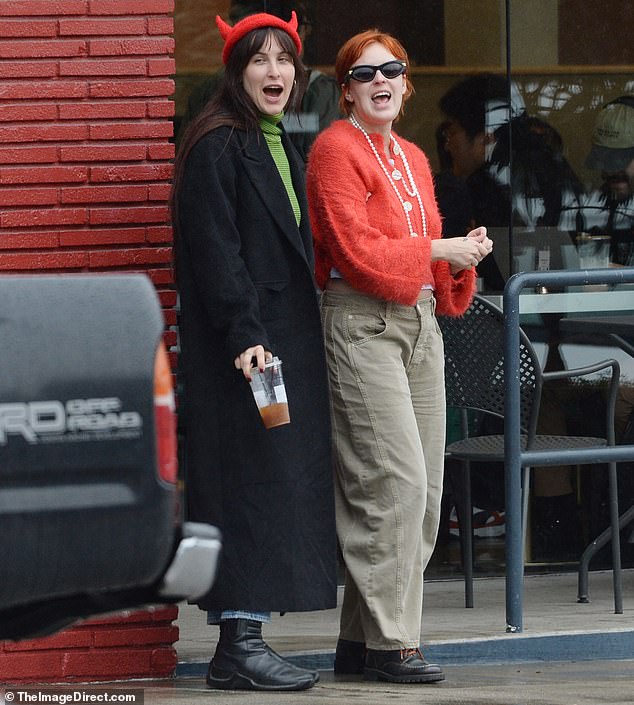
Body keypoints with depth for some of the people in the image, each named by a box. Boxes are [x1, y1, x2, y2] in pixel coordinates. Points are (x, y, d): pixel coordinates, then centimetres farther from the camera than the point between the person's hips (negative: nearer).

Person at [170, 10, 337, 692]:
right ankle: (238, 643, -10)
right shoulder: (218, 145, -9)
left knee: (283, 479, 6)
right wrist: (244, 335, -23)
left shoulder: (282, 148, 18)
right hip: (240, 341, -9)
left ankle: (241, 640, 8)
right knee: (251, 480, -11)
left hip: (287, 335, 9)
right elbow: (214, 249, -17)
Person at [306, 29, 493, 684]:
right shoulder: (335, 150, -5)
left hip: (419, 323, 8)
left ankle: (359, 639, 10)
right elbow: (356, 250, -14)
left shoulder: (412, 159, 20)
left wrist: (462, 257, 4)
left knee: (422, 488, 4)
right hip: (361, 323, -8)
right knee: (396, 479, -15)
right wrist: (439, 249, -13)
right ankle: (389, 641, -11)